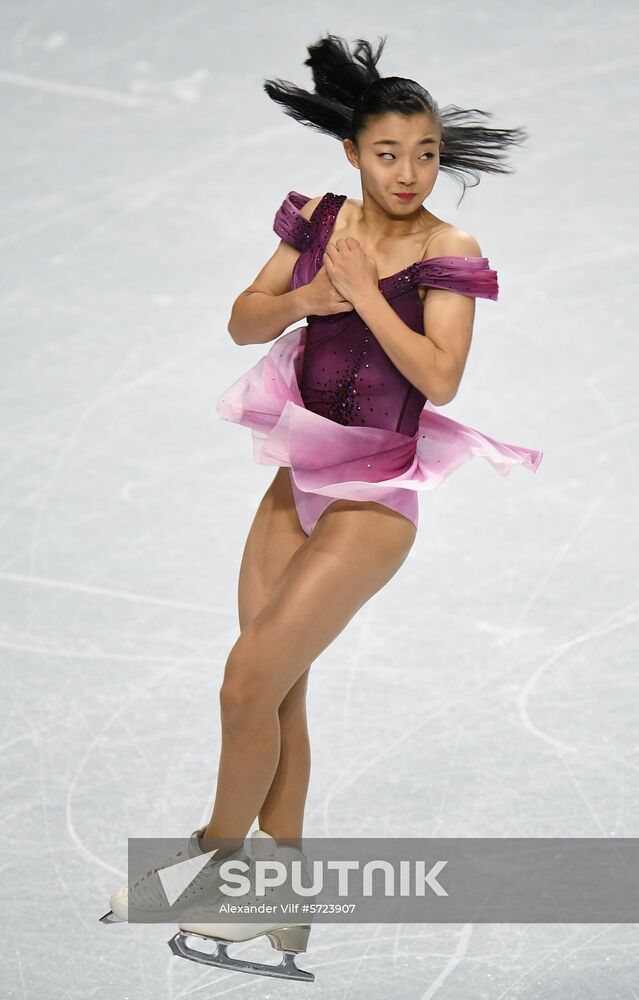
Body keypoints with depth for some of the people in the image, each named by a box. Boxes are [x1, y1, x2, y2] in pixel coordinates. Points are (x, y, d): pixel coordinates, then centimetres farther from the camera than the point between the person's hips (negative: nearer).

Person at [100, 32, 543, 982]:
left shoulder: (449, 252, -14)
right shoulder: (320, 220, 1)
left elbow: (440, 376, -24)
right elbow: (243, 322, 4)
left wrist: (362, 290, -22)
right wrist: (304, 297, -16)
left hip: (374, 498, -6)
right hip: (298, 479, 6)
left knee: (249, 682, -11)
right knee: (278, 691, 10)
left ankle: (217, 855, 12)